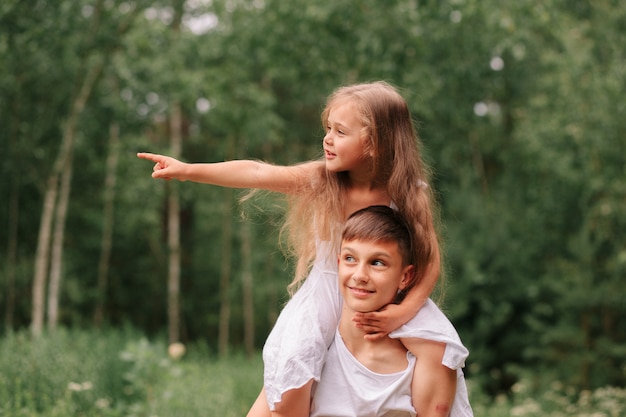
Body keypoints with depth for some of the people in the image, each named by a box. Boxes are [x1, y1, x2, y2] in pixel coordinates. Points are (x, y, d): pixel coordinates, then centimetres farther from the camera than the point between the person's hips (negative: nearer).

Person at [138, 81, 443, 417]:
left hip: (374, 310, 1)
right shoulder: (321, 180, -12)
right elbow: (258, 173, -18)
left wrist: (405, 310, -25)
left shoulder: (408, 197, -13)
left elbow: (430, 260, -10)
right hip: (318, 304, -1)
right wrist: (188, 171, -23)